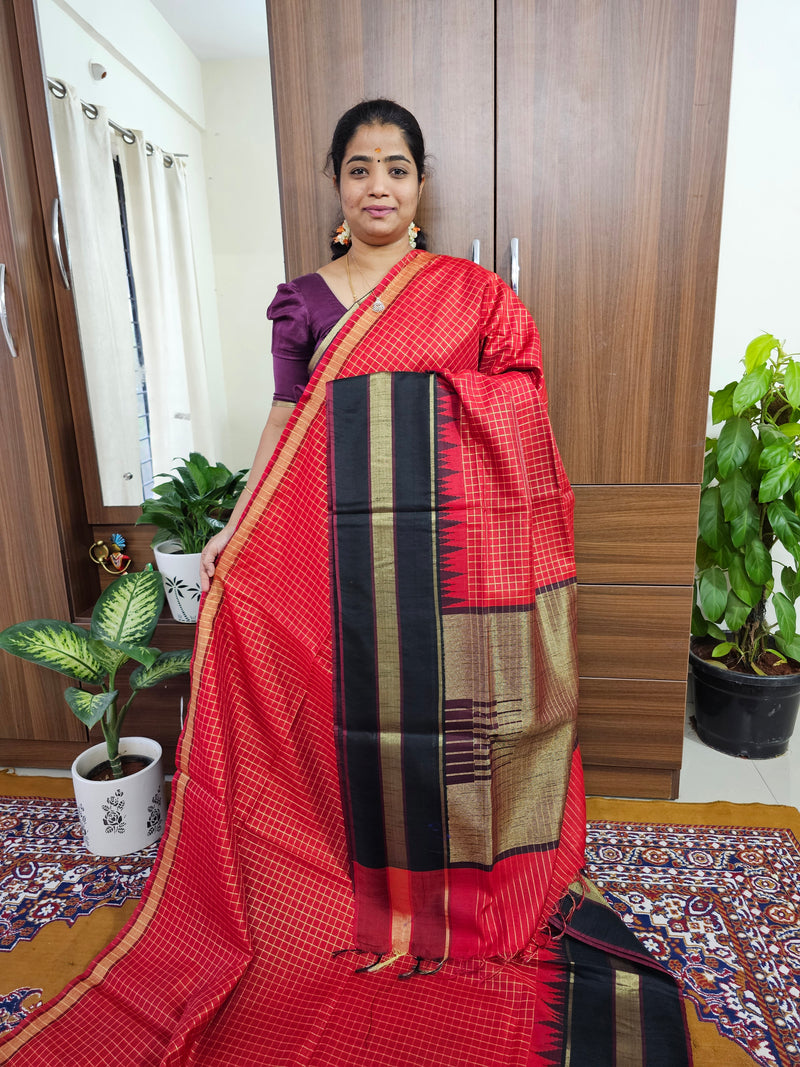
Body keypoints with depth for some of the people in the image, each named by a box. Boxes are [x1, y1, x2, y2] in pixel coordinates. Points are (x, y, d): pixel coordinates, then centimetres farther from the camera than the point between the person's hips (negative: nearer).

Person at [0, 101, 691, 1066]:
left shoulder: (471, 292, 6)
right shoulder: (302, 299, 10)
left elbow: (519, 424, 5)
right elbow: (285, 419, 8)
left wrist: (531, 566, 0)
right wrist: (236, 526, -2)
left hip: (450, 548, 0)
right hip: (340, 546, 1)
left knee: (449, 708, 9)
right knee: (356, 709, 10)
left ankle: (459, 885, 34)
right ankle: (371, 879, 34)